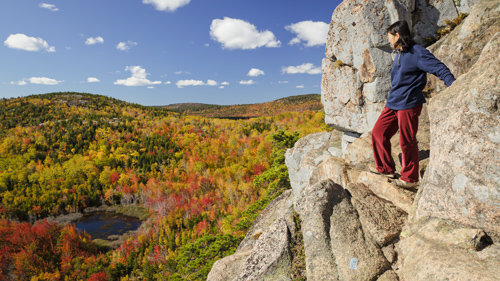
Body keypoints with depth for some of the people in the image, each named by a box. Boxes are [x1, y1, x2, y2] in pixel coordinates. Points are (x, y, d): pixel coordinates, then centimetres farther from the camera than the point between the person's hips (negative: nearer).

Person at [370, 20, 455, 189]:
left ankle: (410, 178, 12)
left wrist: (451, 83, -32)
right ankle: (385, 168, 21)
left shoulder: (417, 52, -11)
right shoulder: (398, 54, 16)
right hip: (393, 103, 9)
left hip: (408, 104, -9)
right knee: (378, 132, 8)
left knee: (407, 141, -3)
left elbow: (439, 68, -17)